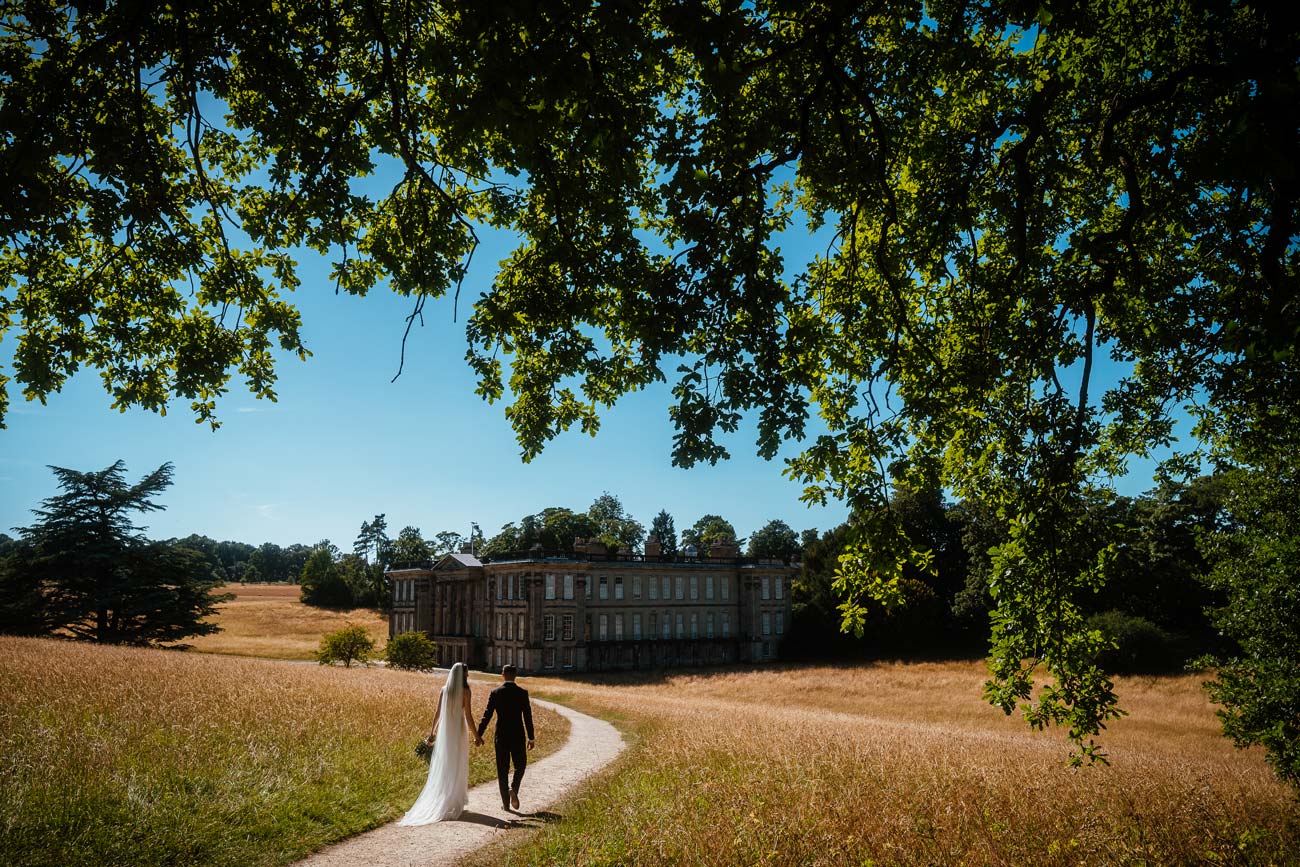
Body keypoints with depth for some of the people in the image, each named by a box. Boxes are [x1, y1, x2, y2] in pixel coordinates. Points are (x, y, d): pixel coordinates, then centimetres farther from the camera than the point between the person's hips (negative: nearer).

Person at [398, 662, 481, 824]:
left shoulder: (444, 689, 5)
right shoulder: (465, 691, -9)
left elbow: (437, 712, 7)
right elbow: (468, 715, -11)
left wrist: (432, 732, 14)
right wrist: (475, 735, -4)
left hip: (444, 729, 4)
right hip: (459, 729, -4)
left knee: (442, 766, 12)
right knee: (457, 767, 5)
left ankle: (439, 802, 15)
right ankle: (455, 803, 8)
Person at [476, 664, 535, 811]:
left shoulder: (495, 693, -4)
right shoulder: (522, 693, -5)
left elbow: (487, 715, -4)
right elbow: (528, 716, -5)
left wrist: (479, 735, 4)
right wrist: (531, 738, 3)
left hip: (501, 736, 1)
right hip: (518, 736, -1)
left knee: (502, 769, 9)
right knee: (520, 764, 18)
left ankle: (506, 803, 11)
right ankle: (514, 788, -7)